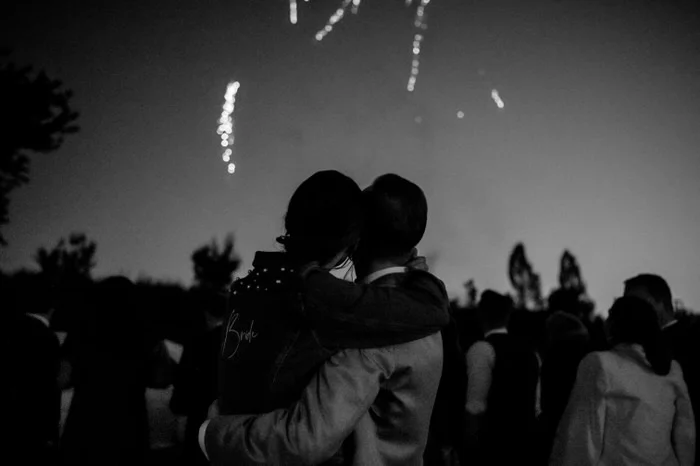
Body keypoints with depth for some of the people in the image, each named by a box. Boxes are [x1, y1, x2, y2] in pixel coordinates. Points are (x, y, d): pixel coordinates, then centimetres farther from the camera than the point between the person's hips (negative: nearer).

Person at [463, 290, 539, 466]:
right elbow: (536, 405, 16)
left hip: (492, 446, -7)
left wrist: (471, 448, -10)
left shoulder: (482, 349, -10)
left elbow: (476, 406, -15)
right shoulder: (528, 352, 12)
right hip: (525, 444, 7)